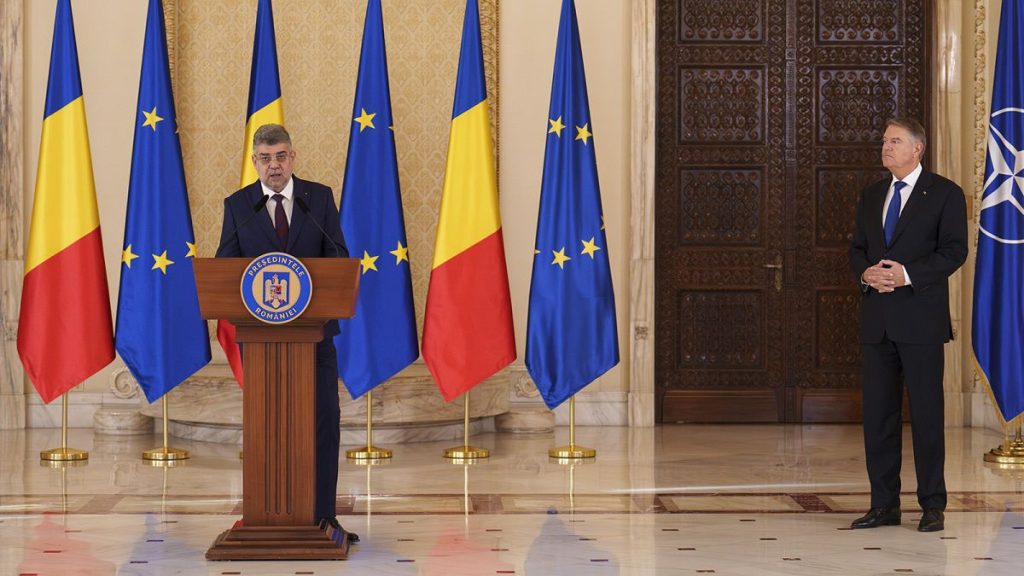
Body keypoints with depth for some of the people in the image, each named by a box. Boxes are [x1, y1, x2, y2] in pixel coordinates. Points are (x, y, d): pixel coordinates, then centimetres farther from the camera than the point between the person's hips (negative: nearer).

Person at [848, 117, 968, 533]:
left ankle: (932, 506, 6)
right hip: (877, 320, 5)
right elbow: (857, 247, 17)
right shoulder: (871, 195, 16)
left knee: (926, 413, -2)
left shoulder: (945, 194, -1)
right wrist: (865, 273, -5)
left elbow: (954, 250, -8)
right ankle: (884, 505, 13)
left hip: (921, 319, -5)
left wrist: (907, 274, -19)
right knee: (878, 413, 6)